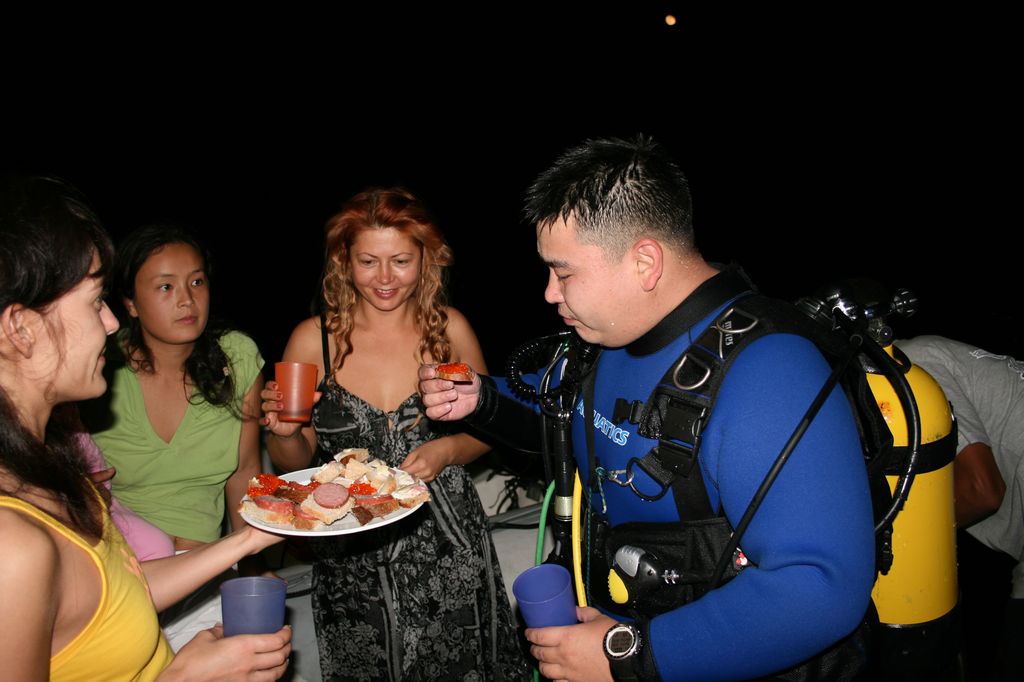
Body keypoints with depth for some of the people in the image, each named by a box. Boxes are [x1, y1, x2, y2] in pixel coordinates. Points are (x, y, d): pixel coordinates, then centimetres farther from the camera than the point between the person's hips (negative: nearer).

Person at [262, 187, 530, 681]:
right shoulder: (312, 340, -6)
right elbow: (295, 463, 3)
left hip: (447, 547, 1)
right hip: (351, 559, 0)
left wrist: (448, 450, -11)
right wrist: (286, 434, -18)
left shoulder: (449, 328, -4)